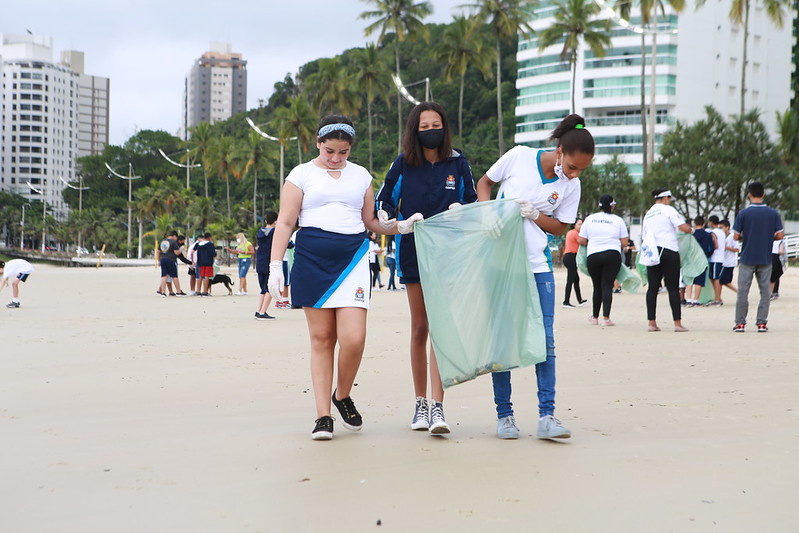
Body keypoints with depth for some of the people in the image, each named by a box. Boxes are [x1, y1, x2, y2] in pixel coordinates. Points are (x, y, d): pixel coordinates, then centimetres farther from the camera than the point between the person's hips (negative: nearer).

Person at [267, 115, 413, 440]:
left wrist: (401, 227, 4)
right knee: (322, 338, -1)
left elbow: (369, 222, 21)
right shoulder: (302, 174, 9)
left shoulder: (361, 176, 16)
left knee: (354, 339, -12)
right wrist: (275, 264, -4)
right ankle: (323, 416, 6)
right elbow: (285, 222, 5)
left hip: (352, 259, 1)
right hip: (312, 260, -1)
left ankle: (343, 396, 15)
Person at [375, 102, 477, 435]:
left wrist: (460, 211, -10)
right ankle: (420, 403, 20)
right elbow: (383, 201, 12)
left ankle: (437, 408, -14)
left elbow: (473, 203, 12)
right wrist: (390, 220, -9)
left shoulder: (458, 164, 3)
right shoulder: (403, 165, 4)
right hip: (413, 252, 2)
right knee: (419, 327, 9)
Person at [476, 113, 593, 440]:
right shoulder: (519, 156, -7)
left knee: (545, 340, -5)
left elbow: (560, 227, 6)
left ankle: (547, 416, -1)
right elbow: (484, 183, 6)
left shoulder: (571, 186, -1)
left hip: (537, 266, 2)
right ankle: (504, 415, 11)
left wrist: (534, 214, -13)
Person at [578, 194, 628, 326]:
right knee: (607, 286, -2)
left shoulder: (589, 219, 7)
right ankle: (606, 318, -9)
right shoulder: (618, 220, 4)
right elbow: (624, 243, 3)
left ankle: (595, 317, 22)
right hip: (613, 255, -2)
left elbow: (581, 240, 7)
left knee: (597, 286, 13)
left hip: (593, 256, 2)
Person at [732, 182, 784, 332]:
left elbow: (736, 236, -7)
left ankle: (740, 323, 5)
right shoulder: (773, 213, -1)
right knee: (765, 291, 8)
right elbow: (780, 235, -2)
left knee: (743, 291, 4)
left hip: (747, 258, -2)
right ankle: (762, 323, 6)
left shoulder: (743, 213, -7)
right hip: (765, 259, 2)